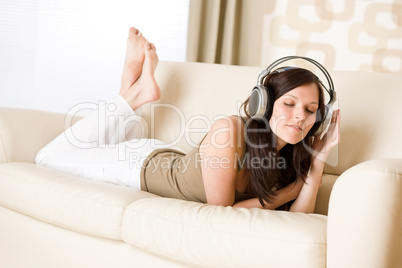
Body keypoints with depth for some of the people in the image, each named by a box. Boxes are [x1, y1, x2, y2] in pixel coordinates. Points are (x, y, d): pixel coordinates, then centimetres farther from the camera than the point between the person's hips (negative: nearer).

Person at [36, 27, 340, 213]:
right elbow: (220, 210, -33)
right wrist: (286, 192, -31)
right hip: (148, 165, -4)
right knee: (49, 156, 18)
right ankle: (135, 93, 19)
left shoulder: (293, 155, -22)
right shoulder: (230, 131, -39)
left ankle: (136, 94, 28)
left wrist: (318, 159, -36)